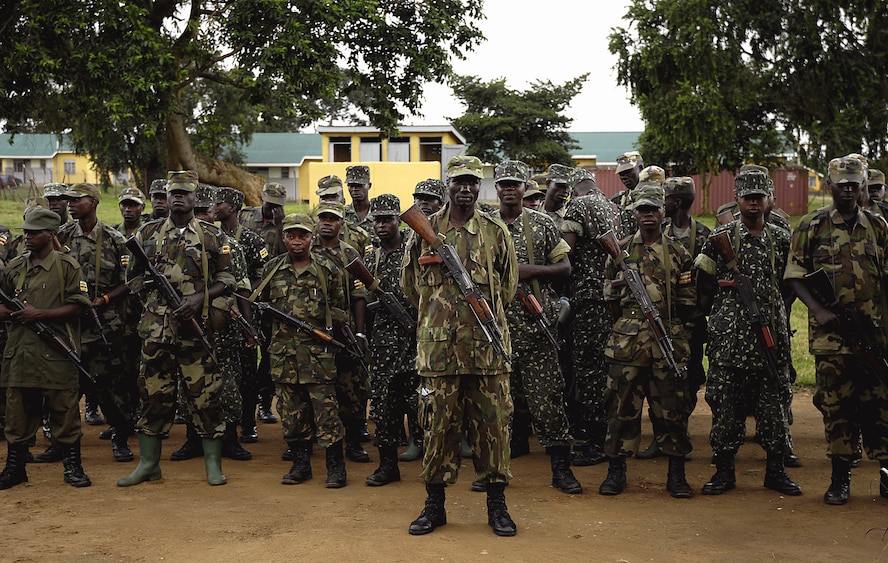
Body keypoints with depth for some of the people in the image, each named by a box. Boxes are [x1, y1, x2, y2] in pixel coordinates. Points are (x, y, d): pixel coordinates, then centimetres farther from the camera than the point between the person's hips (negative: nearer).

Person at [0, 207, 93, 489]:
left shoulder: (67, 266, -1)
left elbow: (77, 307, -7)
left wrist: (39, 314, -15)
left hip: (56, 352, -4)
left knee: (65, 409, 1)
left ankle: (73, 466, 12)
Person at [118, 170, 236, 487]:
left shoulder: (212, 236, 4)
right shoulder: (148, 233, 11)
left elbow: (227, 280, 2)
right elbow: (132, 276, 16)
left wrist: (199, 297, -13)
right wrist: (153, 288, -5)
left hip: (197, 327, -2)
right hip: (156, 327, 2)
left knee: (205, 394, -1)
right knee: (154, 393, 7)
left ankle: (213, 464, 8)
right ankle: (148, 463, 16)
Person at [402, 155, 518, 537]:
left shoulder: (495, 232, 6)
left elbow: (508, 288, 13)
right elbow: (410, 287, 15)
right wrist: (440, 309, 9)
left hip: (487, 346, 0)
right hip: (438, 345, 0)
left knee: (492, 423, 4)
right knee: (438, 423, 5)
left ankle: (497, 505, 15)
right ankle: (434, 505, 17)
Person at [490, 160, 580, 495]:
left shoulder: (542, 224, 5)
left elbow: (565, 268, 6)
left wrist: (532, 270, -10)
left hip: (535, 321, -3)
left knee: (546, 395, -5)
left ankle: (561, 467, -1)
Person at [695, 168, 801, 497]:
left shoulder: (781, 239, 10)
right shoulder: (721, 237, 3)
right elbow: (702, 283, 6)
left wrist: (773, 306, 3)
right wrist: (728, 289, -6)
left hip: (772, 333, 2)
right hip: (729, 334, -2)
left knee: (774, 399, 5)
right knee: (726, 399, 0)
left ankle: (775, 470, 16)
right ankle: (724, 470, 10)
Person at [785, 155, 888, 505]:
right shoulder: (811, 226, 1)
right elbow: (795, 276, -1)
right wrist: (819, 310, -14)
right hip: (830, 333, -2)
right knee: (836, 404, 3)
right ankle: (840, 477, 12)